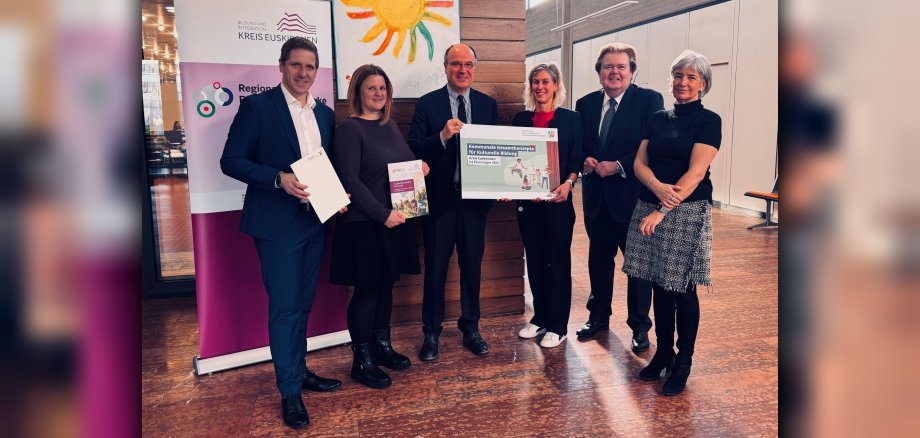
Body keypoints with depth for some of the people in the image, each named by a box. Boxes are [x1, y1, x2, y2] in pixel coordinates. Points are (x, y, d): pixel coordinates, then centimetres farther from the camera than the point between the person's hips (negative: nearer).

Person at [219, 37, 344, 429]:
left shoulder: (325, 114, 11)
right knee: (284, 306, -1)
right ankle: (290, 391, 12)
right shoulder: (257, 106, -6)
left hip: (315, 220, 6)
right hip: (276, 223, -6)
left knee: (303, 304, 16)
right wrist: (278, 178, -23)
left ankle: (299, 371, 31)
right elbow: (231, 161, -10)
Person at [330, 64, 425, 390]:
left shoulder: (391, 126, 13)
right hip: (365, 224, -7)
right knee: (367, 289, 1)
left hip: (395, 220, 7)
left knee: (386, 284, 14)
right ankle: (362, 360, 14)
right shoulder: (349, 129, -10)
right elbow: (349, 179, -16)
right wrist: (383, 214, -20)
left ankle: (382, 346, 29)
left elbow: (405, 165, 22)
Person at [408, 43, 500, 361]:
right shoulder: (427, 103, -1)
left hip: (475, 197, 3)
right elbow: (413, 149, -8)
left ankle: (470, 328, 28)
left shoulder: (488, 105, 7)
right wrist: (442, 136, -24)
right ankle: (431, 332, 21)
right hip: (440, 198, -2)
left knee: (472, 264, 12)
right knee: (435, 267, 7)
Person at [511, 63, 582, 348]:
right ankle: (540, 317, 25)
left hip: (558, 199, -3)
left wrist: (568, 183, -20)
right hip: (527, 200, 3)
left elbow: (576, 160, -2)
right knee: (535, 260, 11)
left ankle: (557, 325, 13)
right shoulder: (521, 119, 10)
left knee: (558, 261, 3)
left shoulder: (570, 118, 2)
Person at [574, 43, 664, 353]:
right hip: (597, 197, 5)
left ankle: (640, 326, 21)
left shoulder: (649, 100, -7)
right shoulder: (585, 104, 7)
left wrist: (618, 166, -20)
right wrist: (585, 159, -9)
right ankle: (599, 316, 34)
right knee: (598, 260, 17)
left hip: (634, 196, -4)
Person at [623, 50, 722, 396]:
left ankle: (683, 363, 16)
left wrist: (662, 210, -19)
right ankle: (663, 353, 25)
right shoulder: (657, 119, 12)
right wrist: (658, 188, -16)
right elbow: (640, 163, 5)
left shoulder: (708, 121, -3)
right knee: (660, 285, 11)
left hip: (687, 212, -5)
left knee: (682, 288, 1)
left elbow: (696, 173, -13)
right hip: (650, 207, 5)